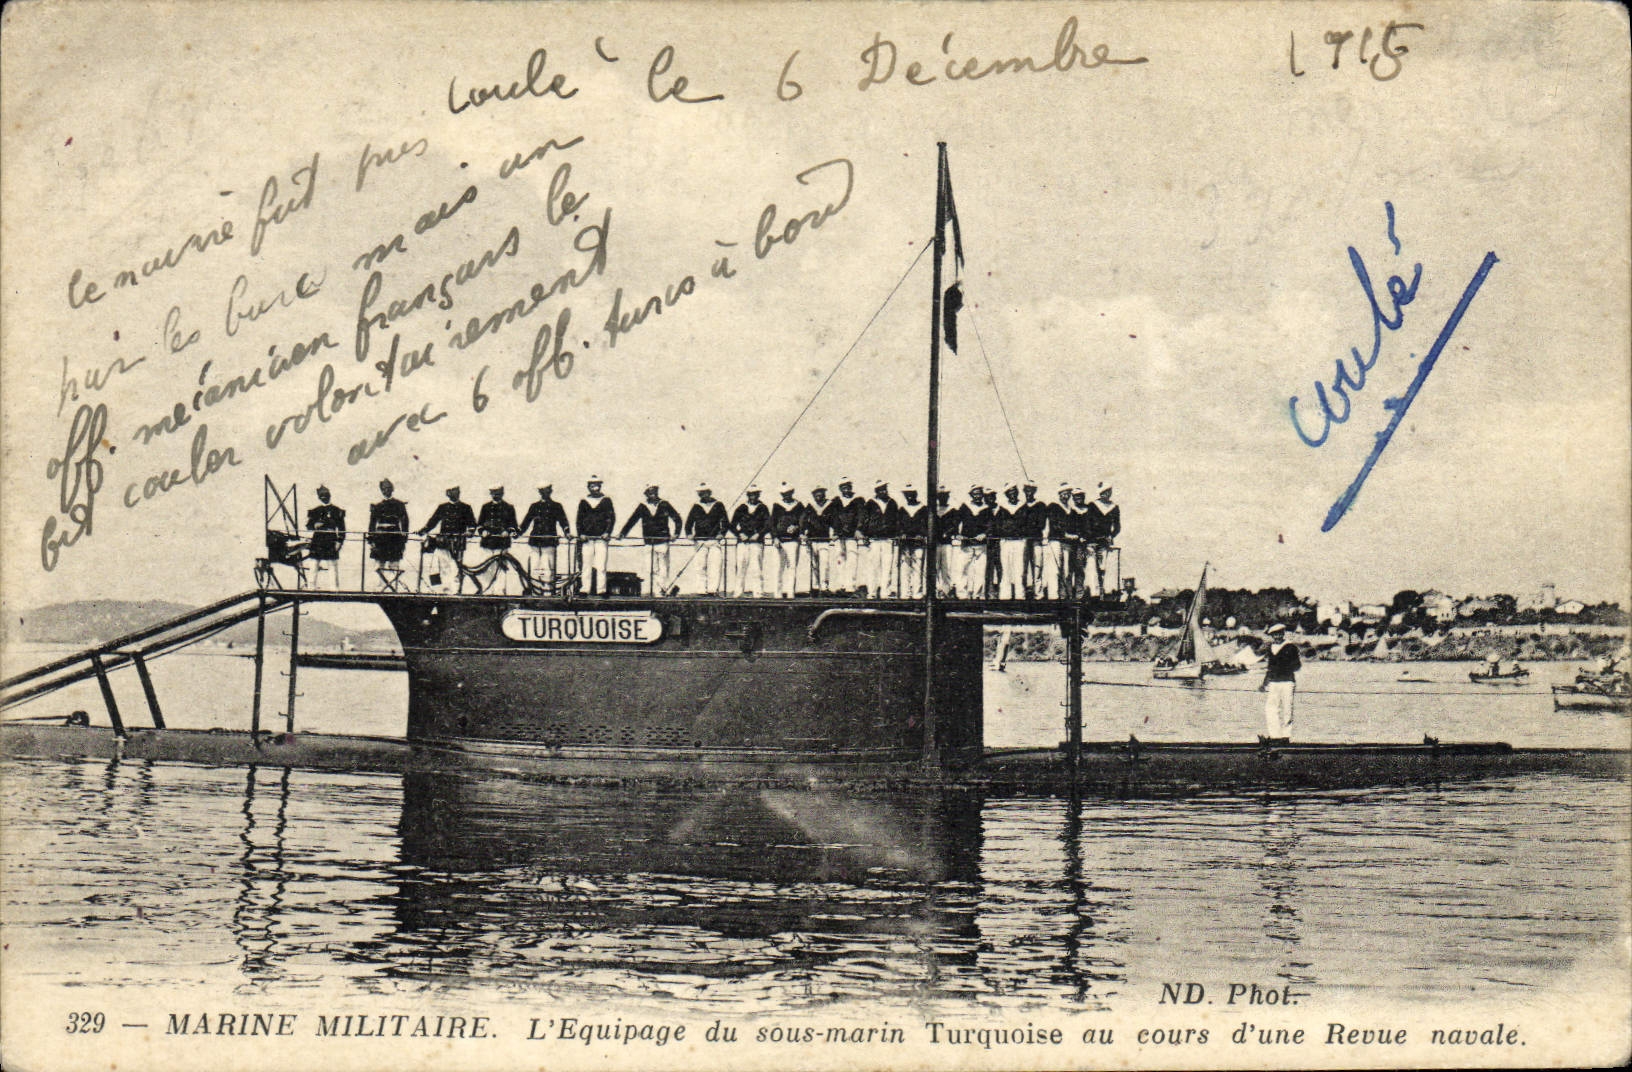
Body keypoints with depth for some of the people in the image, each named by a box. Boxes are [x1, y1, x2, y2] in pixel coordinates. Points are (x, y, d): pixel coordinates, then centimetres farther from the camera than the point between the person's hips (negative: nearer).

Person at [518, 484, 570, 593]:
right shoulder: (534, 506, 19)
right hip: (534, 541, 3)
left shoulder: (556, 506, 11)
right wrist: (518, 532, 3)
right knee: (534, 568, -1)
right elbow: (526, 521, 17)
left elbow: (563, 521, 2)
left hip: (549, 542, -3)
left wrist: (567, 532, -16)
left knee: (548, 569, -9)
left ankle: (549, 589, -6)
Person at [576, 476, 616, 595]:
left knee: (601, 566, -7)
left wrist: (607, 532, -7)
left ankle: (601, 589, -7)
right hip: (587, 539, 1)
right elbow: (579, 520, 12)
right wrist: (581, 534, -2)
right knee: (586, 565, -1)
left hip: (602, 538, -1)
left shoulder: (606, 501, 10)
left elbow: (611, 518, 5)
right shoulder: (583, 502, 13)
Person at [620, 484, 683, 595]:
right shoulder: (642, 507, 7)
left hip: (663, 541, -1)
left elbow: (677, 518, 6)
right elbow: (631, 520, 4)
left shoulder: (664, 504, 4)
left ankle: (664, 589, 8)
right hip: (649, 543, 1)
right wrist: (622, 533, -4)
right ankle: (657, 592, 0)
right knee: (651, 570, -4)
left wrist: (676, 533, -4)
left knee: (663, 569, 0)